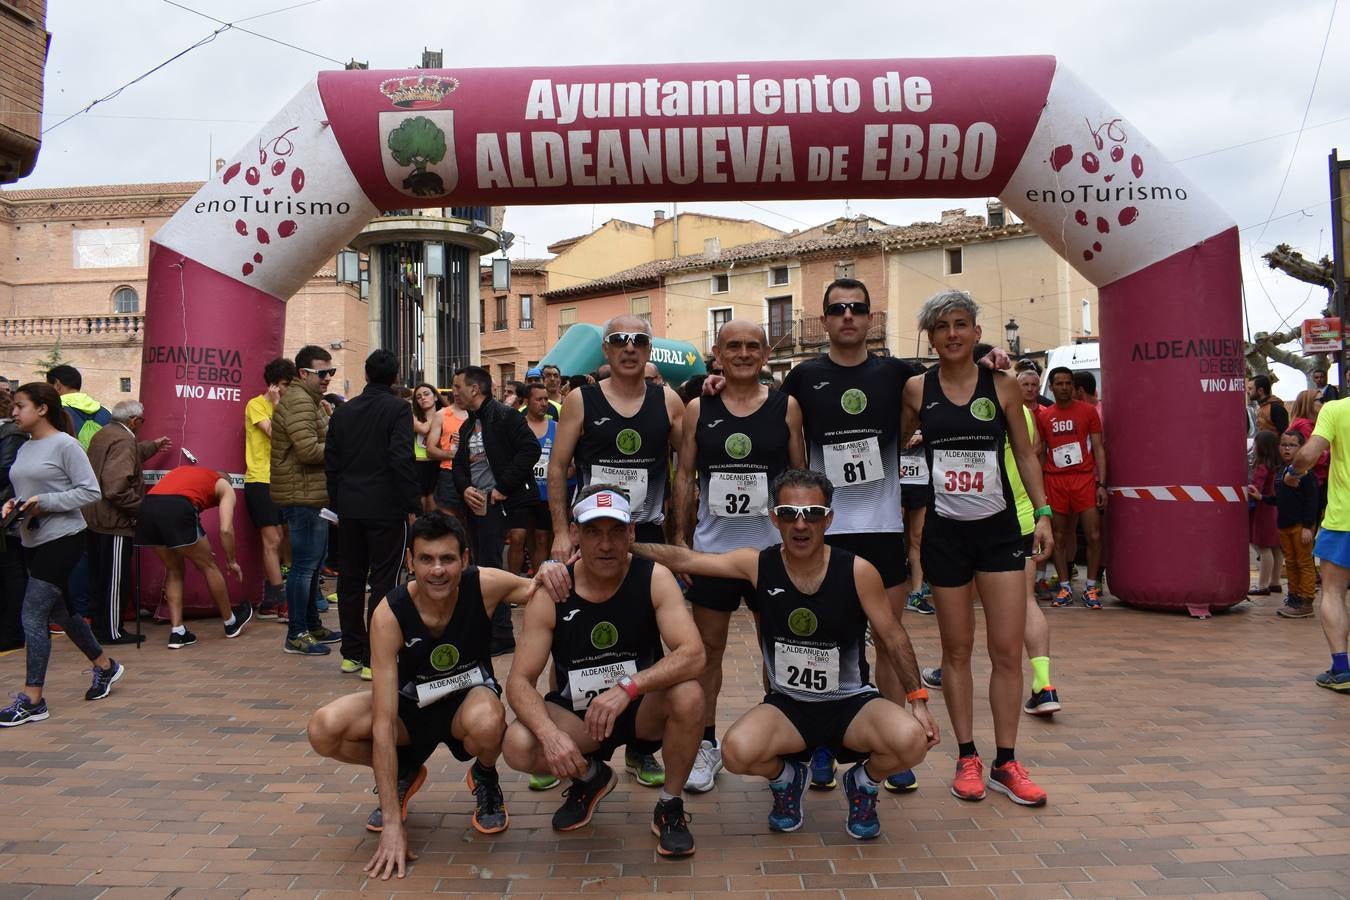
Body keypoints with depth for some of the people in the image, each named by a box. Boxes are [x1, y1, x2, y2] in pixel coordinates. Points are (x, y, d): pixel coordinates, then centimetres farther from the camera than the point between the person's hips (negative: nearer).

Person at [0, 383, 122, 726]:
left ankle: (32, 699, 0)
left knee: (33, 615, -9)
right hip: (33, 541, 8)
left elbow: (90, 491, -13)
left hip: (62, 540, -8)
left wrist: (46, 502, -19)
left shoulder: (64, 445, -11)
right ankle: (105, 667, 35)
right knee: (59, 612, 17)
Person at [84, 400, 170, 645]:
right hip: (114, 522, -10)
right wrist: (141, 507, -18)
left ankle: (100, 626, 28)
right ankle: (111, 632, 8)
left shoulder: (103, 434, 11)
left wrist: (153, 446, 41)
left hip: (94, 519, 10)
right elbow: (117, 487, -29)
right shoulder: (123, 440, -19)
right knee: (116, 579, 1)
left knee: (100, 577, 18)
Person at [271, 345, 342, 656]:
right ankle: (296, 635, 1)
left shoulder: (311, 400, 20)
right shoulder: (299, 401, -15)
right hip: (304, 496, -11)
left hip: (313, 495, 11)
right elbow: (309, 450, -23)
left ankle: (312, 625, 28)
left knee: (313, 564, 17)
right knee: (305, 565, -6)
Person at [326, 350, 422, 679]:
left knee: (350, 580, 12)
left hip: (349, 507, 6)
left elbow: (331, 462, 10)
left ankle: (351, 654, 20)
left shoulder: (343, 411, 9)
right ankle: (373, 658, 0)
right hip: (386, 508, -5)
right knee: (382, 581, -1)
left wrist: (337, 504, 18)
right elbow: (402, 459, -17)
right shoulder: (398, 409, -8)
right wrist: (414, 506, -12)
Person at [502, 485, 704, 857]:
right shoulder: (551, 593, -13)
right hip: (577, 713, 1)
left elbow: (693, 654, -27)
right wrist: (549, 733, -35)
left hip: (644, 709, -1)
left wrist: (628, 686, -41)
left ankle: (670, 806, -4)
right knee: (518, 746, -27)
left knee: (688, 696, -33)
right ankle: (590, 776, 10)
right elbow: (519, 681, -15)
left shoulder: (654, 578, -16)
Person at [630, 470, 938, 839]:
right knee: (737, 752, -29)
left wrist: (918, 701, -8)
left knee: (911, 741, -30)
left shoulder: (858, 572, -14)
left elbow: (894, 638, -3)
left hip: (852, 702, 0)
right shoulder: (757, 564, -11)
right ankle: (786, 779, 11)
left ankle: (864, 785, 9)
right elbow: (686, 560, -9)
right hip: (787, 705, 1)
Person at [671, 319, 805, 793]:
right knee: (707, 647, 9)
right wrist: (681, 536, 2)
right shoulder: (698, 409, 3)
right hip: (712, 546, 1)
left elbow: (801, 474, 5)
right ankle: (706, 744, 23)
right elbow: (684, 474, 6)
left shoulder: (786, 407, 1)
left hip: (772, 546, 0)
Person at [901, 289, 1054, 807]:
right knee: (957, 649, 7)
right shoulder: (916, 390, 0)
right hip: (945, 531, 0)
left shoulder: (1002, 386, 1)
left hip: (999, 529, 0)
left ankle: (1005, 763, 12)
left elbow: (1025, 454, 7)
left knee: (1007, 648, -1)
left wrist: (1042, 513, 0)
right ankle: (967, 758, 19)